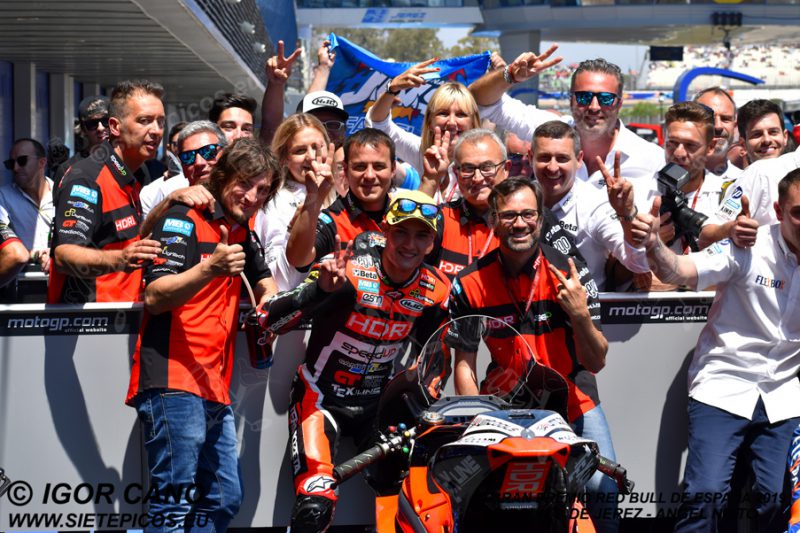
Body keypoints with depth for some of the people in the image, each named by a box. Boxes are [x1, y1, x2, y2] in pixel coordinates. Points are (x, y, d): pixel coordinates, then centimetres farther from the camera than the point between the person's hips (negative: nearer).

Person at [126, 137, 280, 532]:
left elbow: (264, 281, 32)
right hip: (173, 382, -9)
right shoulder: (183, 219, -6)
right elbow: (154, 297, -17)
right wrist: (209, 269, -33)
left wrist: (268, 300, 7)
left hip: (214, 386, 9)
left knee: (224, 500, 11)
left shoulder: (241, 233, 17)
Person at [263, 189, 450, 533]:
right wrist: (320, 289, -40)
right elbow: (272, 321, -25)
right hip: (321, 397, -5)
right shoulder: (348, 269, -20)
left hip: (378, 403, 5)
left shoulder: (435, 290, -4)